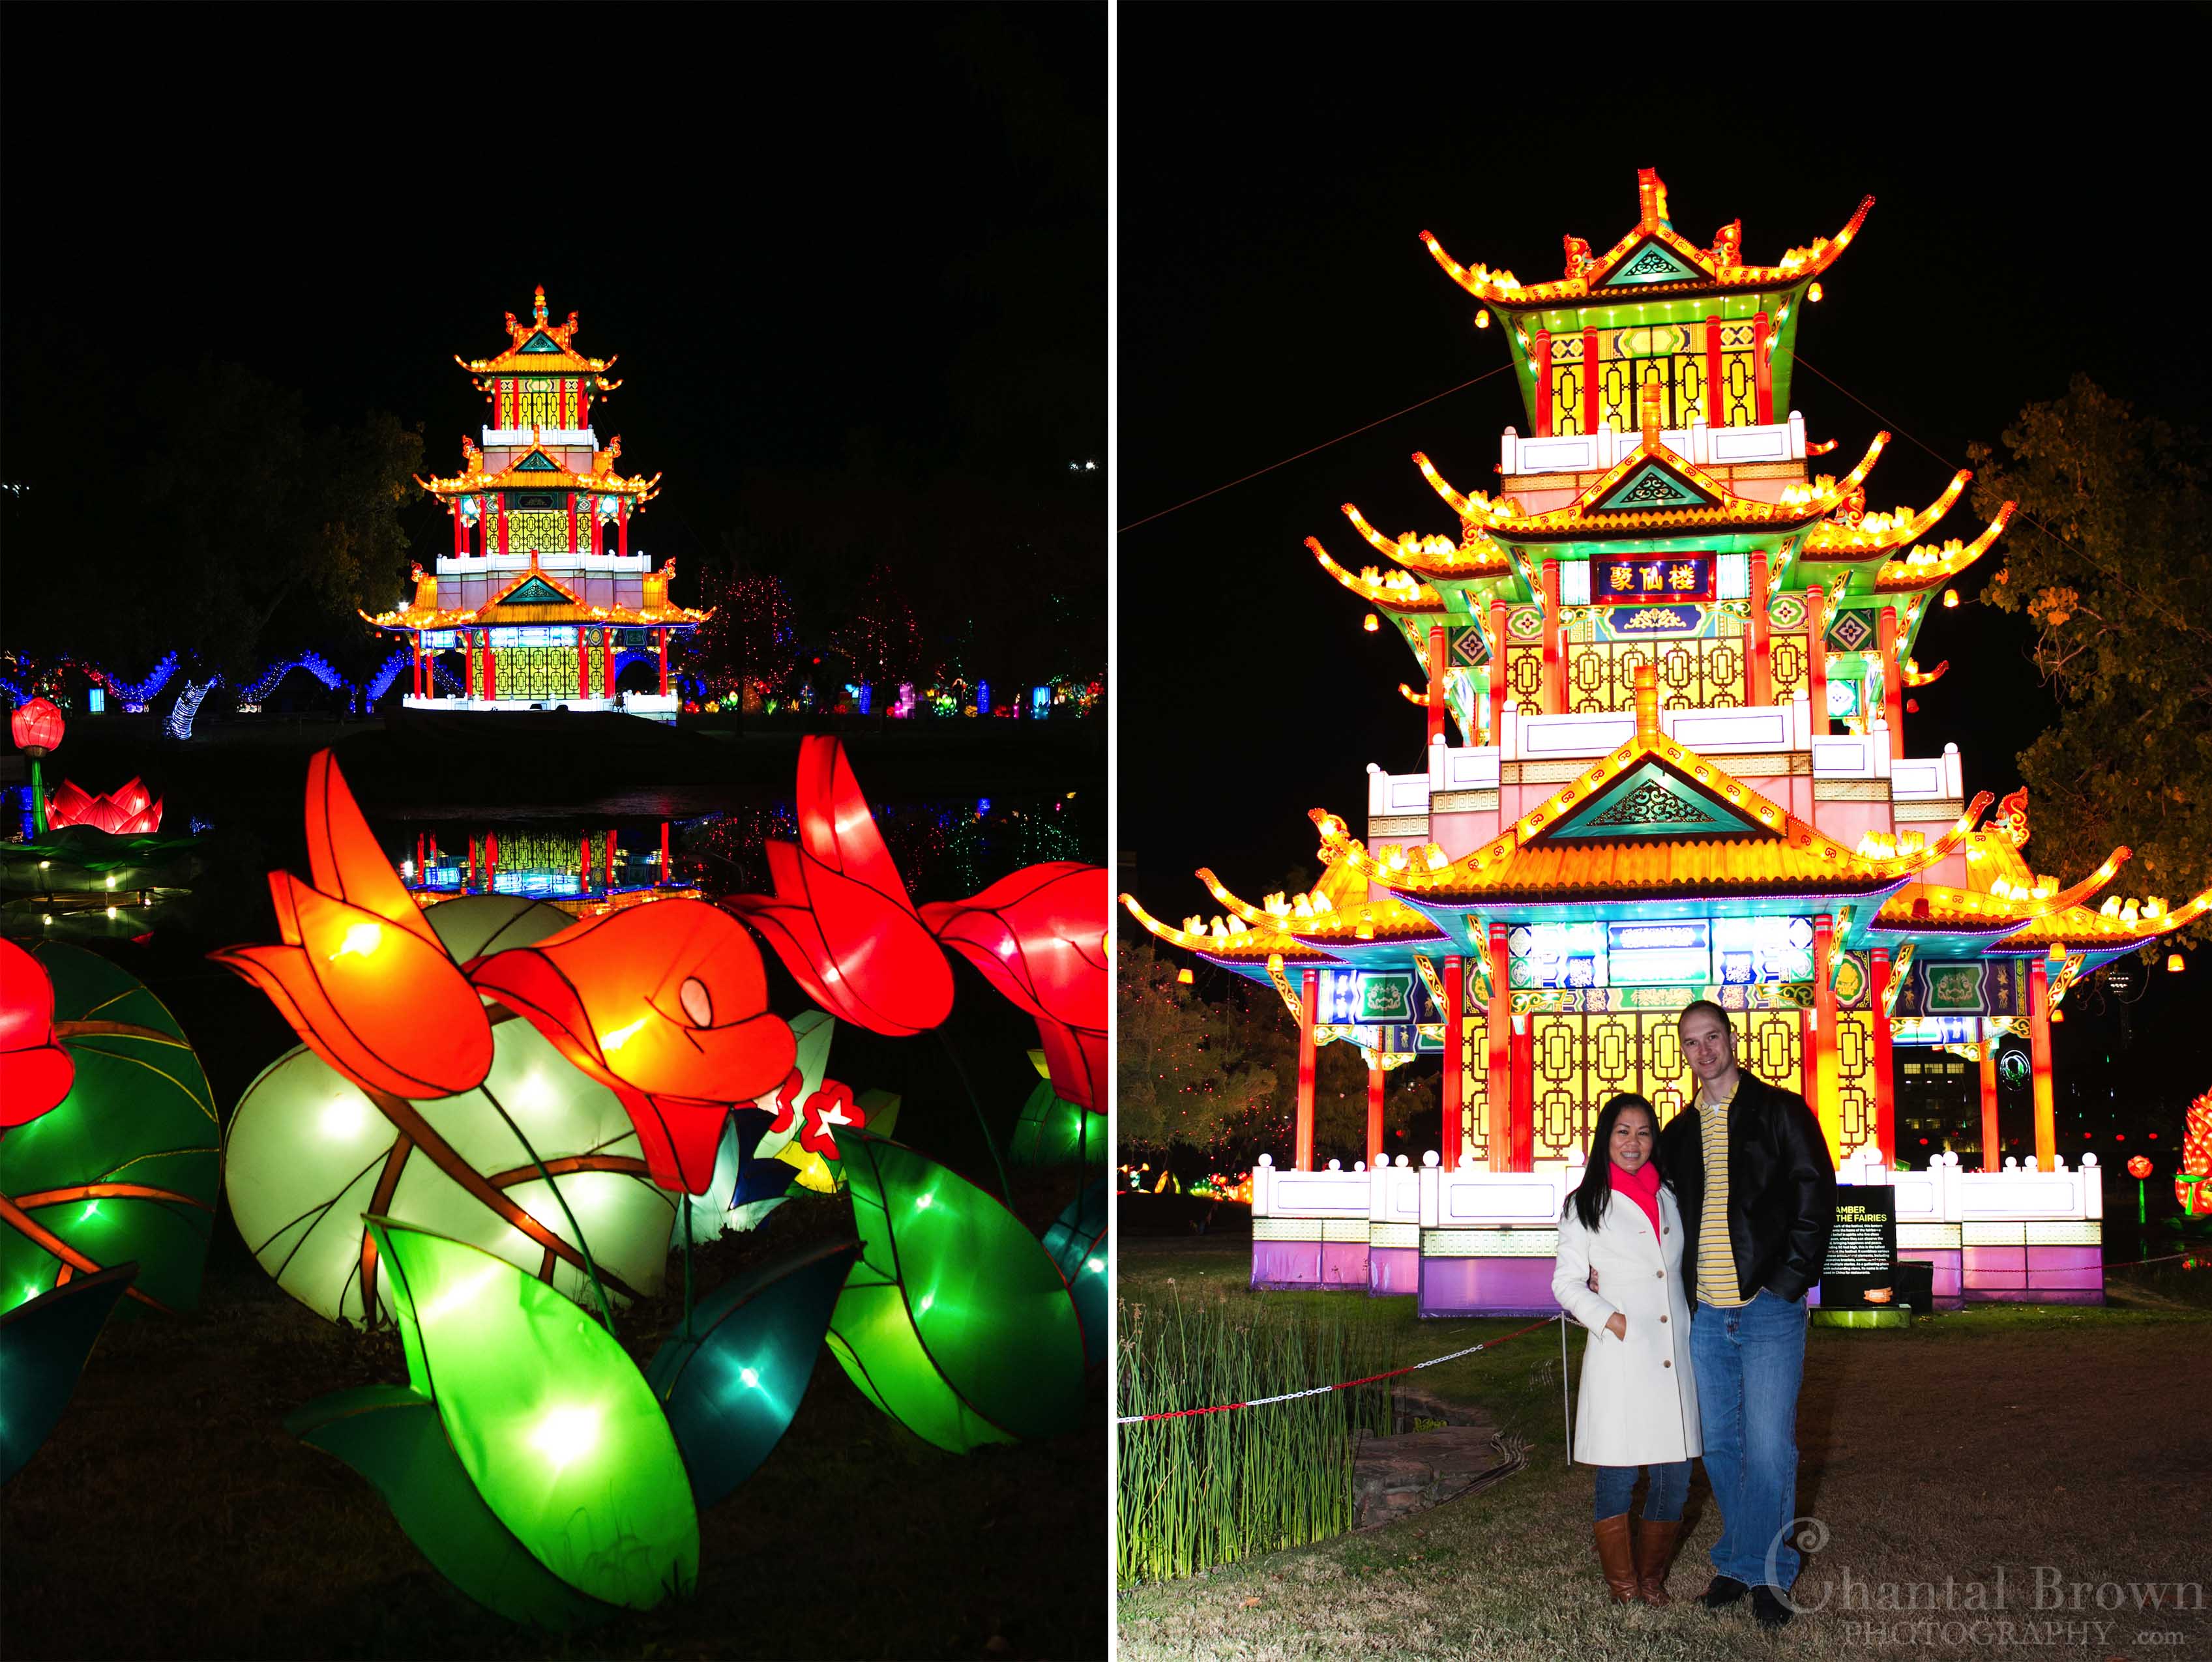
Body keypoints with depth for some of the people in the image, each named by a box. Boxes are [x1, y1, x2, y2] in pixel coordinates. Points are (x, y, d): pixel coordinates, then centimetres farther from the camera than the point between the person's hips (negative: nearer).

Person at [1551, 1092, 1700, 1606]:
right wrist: (1608, 1318, -12)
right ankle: (1624, 1593, 7)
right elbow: (1566, 1282, 3)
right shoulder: (1586, 1205, 3)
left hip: (1674, 1352, 4)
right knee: (1618, 1478, -4)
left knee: (1675, 1477, 3)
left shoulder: (1668, 1197, 15)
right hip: (1621, 1357, -4)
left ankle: (1653, 1580, 19)